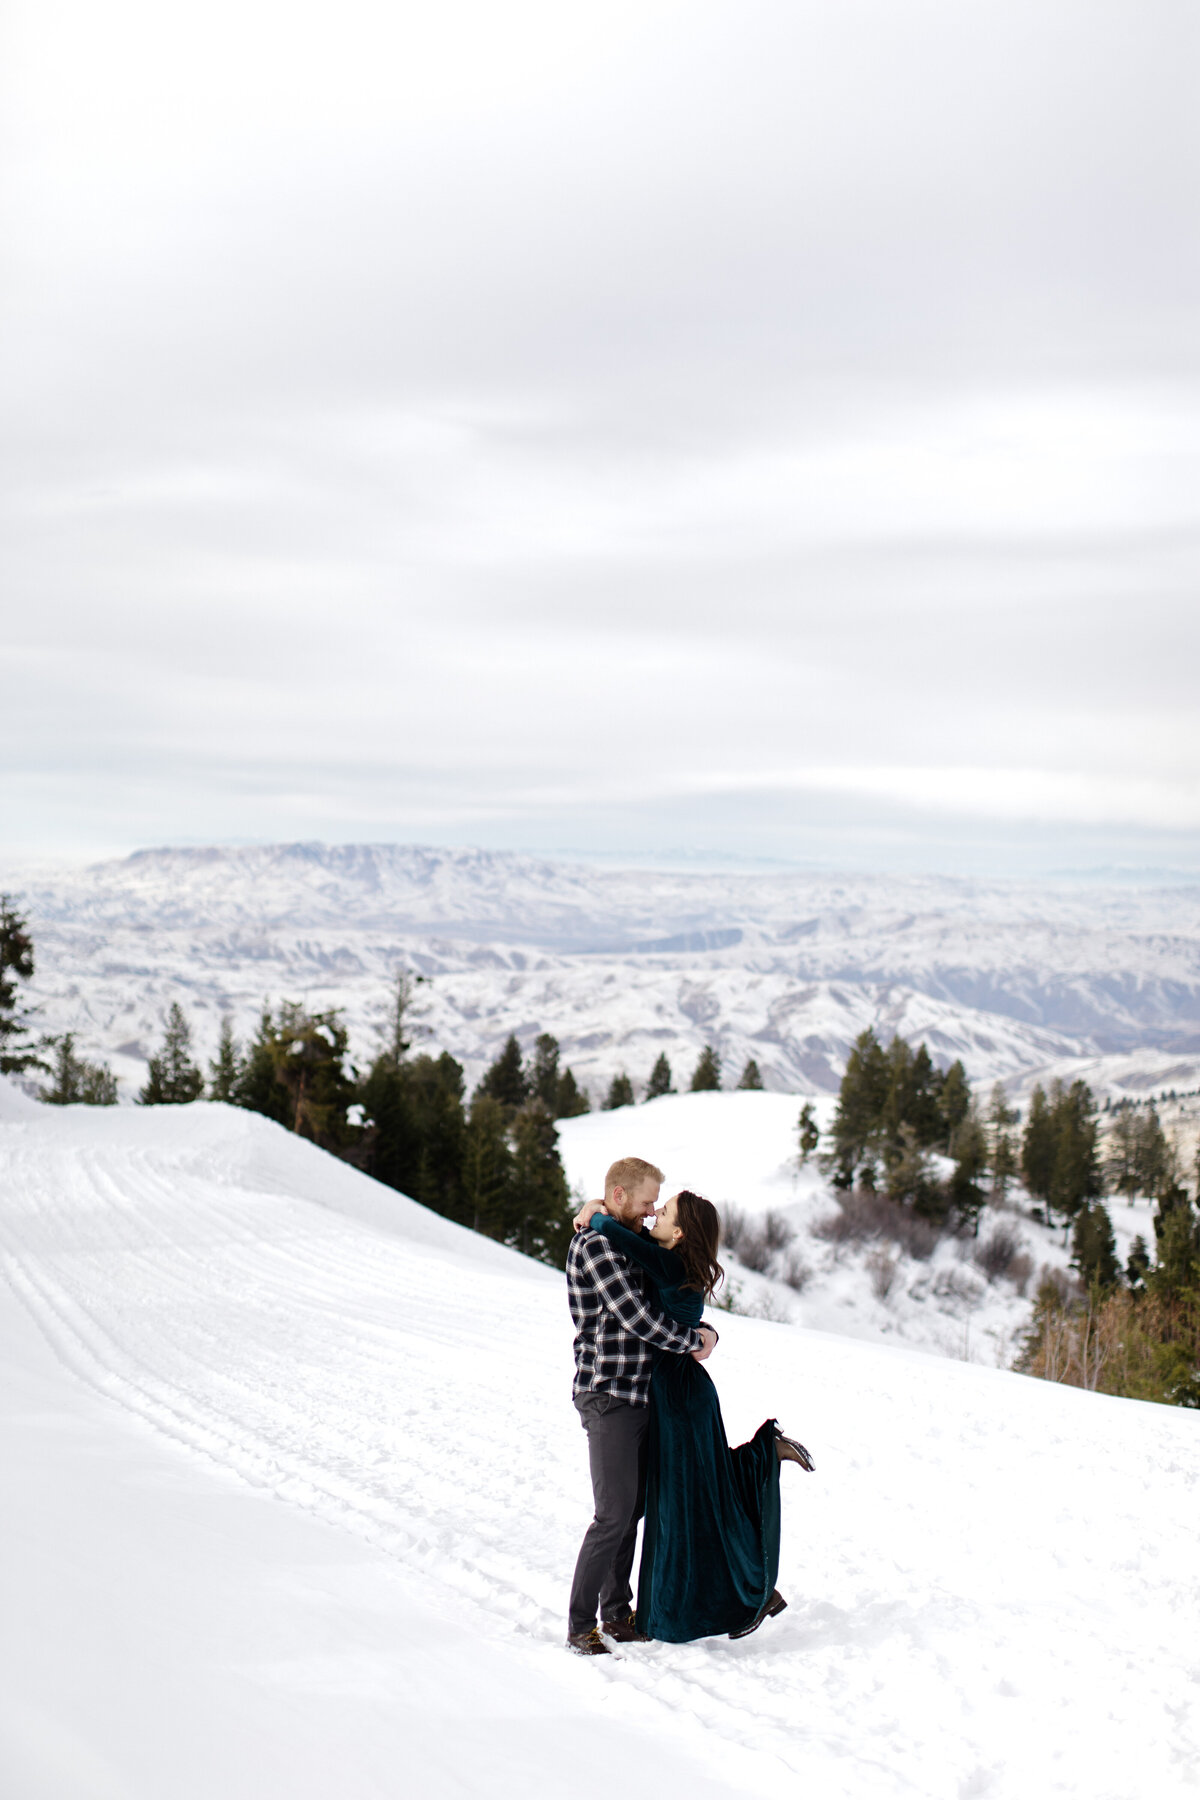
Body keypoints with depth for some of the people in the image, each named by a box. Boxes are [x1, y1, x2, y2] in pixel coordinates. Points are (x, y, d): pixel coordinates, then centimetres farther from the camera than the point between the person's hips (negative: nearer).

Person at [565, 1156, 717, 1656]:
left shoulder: (628, 1245, 17)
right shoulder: (595, 1247, -15)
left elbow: (665, 1304, 23)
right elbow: (638, 1318, -20)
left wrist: (702, 1333, 3)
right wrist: (693, 1339, -7)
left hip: (639, 1395, 10)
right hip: (607, 1396, -10)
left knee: (633, 1507, 13)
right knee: (615, 1512, -10)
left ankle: (617, 1613, 23)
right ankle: (581, 1626, -3)